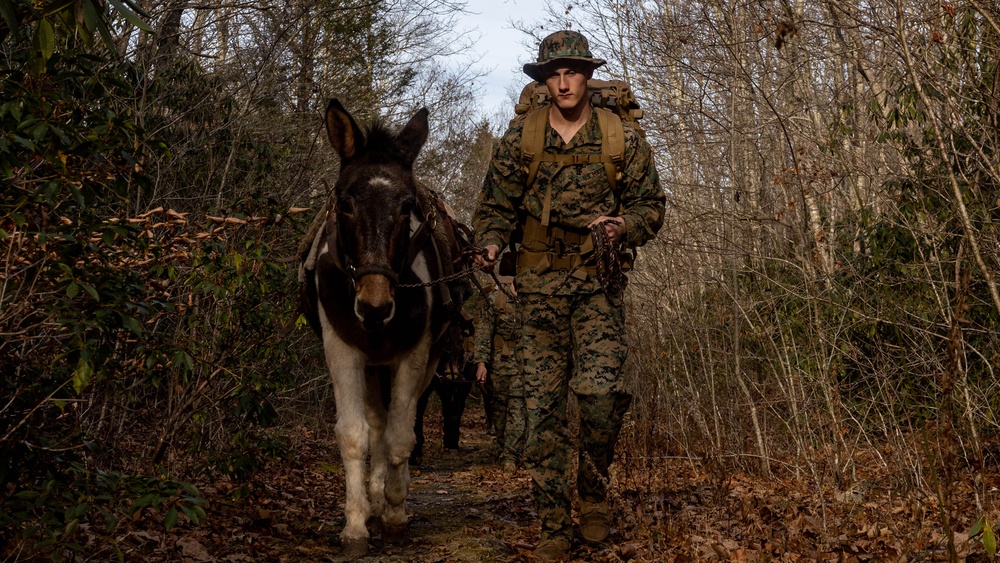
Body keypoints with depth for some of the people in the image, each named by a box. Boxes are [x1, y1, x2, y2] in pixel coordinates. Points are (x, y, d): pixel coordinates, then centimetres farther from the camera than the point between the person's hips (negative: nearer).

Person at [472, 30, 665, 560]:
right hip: (539, 286, 1)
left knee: (601, 390, -16)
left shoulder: (623, 139, 4)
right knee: (543, 403, 0)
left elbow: (651, 205, 9)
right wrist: (491, 243, -13)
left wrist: (625, 227, -12)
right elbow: (496, 208, 8)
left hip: (598, 282, -1)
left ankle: (593, 494, 11)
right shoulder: (518, 140, 5)